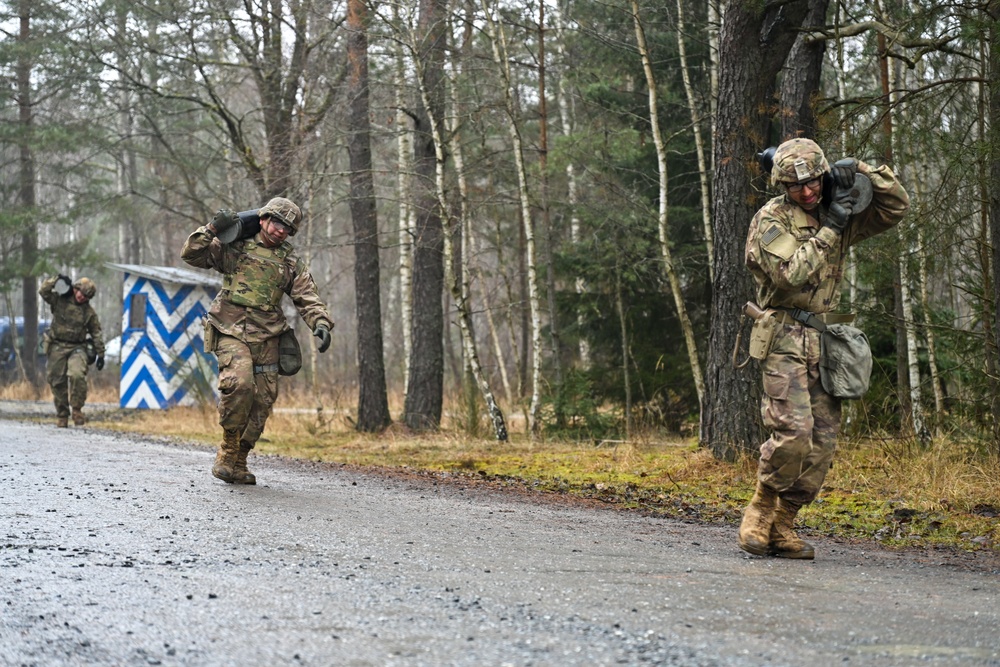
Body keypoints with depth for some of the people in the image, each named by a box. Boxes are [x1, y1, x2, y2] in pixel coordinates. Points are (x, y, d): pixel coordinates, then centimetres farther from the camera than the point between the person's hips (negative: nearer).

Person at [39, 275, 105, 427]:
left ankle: (77, 409, -14)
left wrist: (100, 354, 5)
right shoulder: (59, 300, 5)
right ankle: (61, 416, 12)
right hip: (58, 347, 1)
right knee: (57, 382, 1)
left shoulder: (89, 311, 7)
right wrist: (56, 281, -15)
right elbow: (43, 291, -6)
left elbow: (97, 333, 9)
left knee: (77, 375, -26)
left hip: (77, 348, -1)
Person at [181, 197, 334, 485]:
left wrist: (321, 323, -10)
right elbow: (191, 255, 3)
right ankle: (228, 448, -10)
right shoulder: (234, 248, 6)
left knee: (262, 400, 0)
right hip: (231, 332, -4)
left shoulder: (290, 262, 14)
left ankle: (238, 462, 14)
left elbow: (308, 298, 8)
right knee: (239, 384, -27)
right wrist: (212, 229, -10)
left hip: (267, 338, 4)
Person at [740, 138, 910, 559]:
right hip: (785, 338, -6)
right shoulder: (771, 220, -5)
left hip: (826, 339, 6)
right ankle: (759, 513, -2)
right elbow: (790, 273, -19)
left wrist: (862, 171, -1)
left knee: (823, 441, 1)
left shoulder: (837, 214, 13)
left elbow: (896, 207, 12)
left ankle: (782, 526, 7)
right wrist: (829, 229, -14)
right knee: (794, 431, -20)